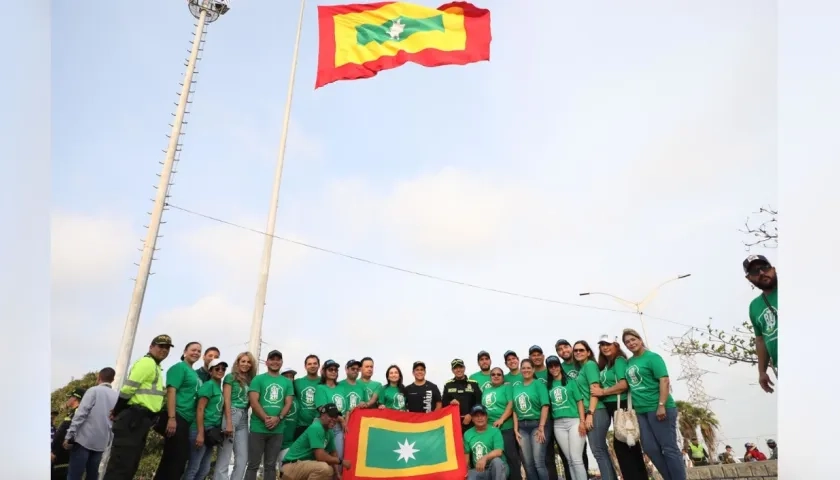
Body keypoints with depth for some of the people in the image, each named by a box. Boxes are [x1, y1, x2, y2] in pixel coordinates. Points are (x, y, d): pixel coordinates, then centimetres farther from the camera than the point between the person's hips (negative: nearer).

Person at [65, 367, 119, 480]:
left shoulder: (94, 391, -2)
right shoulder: (117, 396, 10)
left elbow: (80, 414, -11)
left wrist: (69, 435, -9)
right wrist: (109, 440, 14)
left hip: (84, 439, -5)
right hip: (101, 443, 5)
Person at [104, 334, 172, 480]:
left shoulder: (155, 367, 22)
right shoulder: (147, 363, -10)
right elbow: (128, 388, -16)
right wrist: (117, 413, -11)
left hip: (140, 419, 10)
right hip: (133, 418, -10)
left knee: (131, 463, 12)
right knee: (122, 462, -10)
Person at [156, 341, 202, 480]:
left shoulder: (195, 373, 19)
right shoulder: (180, 367, -5)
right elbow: (171, 391, -15)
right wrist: (171, 418, -23)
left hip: (186, 420, 9)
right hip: (177, 418, -9)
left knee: (180, 457, 12)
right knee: (174, 458, -5)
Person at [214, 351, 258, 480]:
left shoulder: (250, 380, 15)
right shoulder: (230, 377, 1)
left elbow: (251, 401, 12)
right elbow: (226, 400, -5)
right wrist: (229, 423, -13)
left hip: (244, 418, 6)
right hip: (231, 415, -6)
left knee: (243, 459, 4)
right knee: (224, 458, -3)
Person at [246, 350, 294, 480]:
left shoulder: (287, 382, 11)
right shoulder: (258, 379, 2)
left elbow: (288, 403, 6)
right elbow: (253, 402, -7)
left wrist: (278, 418, -12)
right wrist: (266, 419, -16)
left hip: (277, 430, 3)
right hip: (258, 428, -3)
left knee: (271, 465, 10)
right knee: (253, 464, 1)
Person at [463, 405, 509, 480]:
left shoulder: (495, 431, -8)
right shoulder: (467, 434, 6)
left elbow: (499, 452, -22)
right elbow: (466, 454, 11)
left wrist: (485, 458, -38)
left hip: (498, 469, -2)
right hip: (478, 470, 2)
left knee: (496, 460, -36)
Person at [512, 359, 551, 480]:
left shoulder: (538, 384, -1)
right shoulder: (516, 387, 12)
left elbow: (545, 406, -10)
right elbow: (515, 410, 12)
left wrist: (541, 427, -16)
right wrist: (516, 429, 4)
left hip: (537, 425, -5)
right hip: (522, 427, 5)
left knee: (539, 462, -8)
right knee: (528, 464, 7)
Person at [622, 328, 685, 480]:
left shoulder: (652, 357, -7)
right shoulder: (629, 362, 13)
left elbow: (664, 381, -14)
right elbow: (627, 384, 22)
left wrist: (661, 405, -22)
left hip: (658, 409, -7)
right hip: (641, 411, 7)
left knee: (669, 448, -2)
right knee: (650, 448, 8)